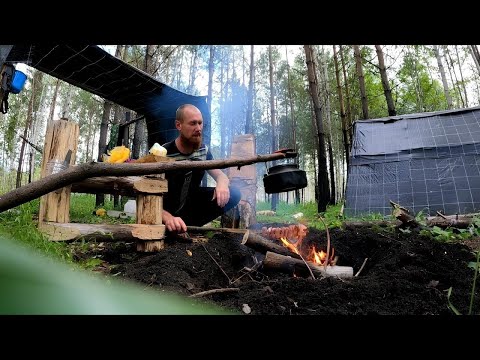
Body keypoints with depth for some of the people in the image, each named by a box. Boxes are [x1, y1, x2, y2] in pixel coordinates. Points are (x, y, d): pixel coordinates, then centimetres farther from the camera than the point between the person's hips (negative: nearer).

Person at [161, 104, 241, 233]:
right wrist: (168, 218, -47)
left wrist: (222, 183, -28)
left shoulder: (203, 150, -4)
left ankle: (190, 225, -8)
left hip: (192, 205, 5)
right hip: (170, 212, -5)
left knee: (234, 194, -15)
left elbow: (220, 175, 0)